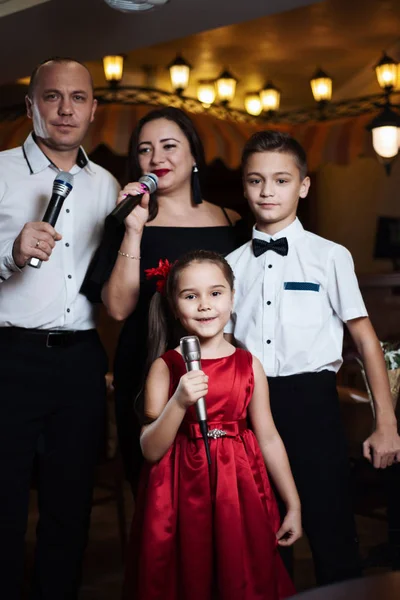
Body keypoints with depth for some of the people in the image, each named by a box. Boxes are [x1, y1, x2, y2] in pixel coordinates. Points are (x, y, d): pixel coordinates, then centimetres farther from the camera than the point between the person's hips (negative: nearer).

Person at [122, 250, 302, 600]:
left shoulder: (249, 365, 1)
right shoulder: (165, 367, -5)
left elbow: (268, 439, 6)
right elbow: (151, 450, -8)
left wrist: (293, 506, 7)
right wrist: (179, 403, -23)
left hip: (238, 494, 2)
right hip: (182, 496, -1)